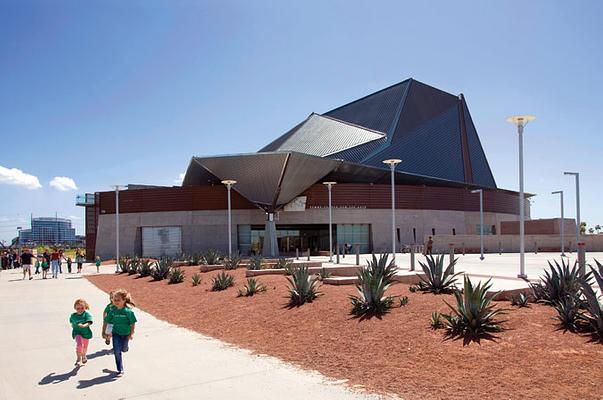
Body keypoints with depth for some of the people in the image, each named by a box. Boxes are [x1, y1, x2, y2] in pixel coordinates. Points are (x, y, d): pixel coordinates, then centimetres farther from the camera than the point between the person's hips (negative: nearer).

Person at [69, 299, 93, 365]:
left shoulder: (86, 314, -14)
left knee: (85, 347, 20)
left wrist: (83, 326, -45)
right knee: (79, 344, -27)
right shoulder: (73, 316, -4)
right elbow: (71, 321, 21)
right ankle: (78, 358, -8)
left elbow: (89, 323, -28)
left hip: (86, 333, 1)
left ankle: (83, 356, 49)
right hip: (77, 333, -1)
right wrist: (73, 325, 5)